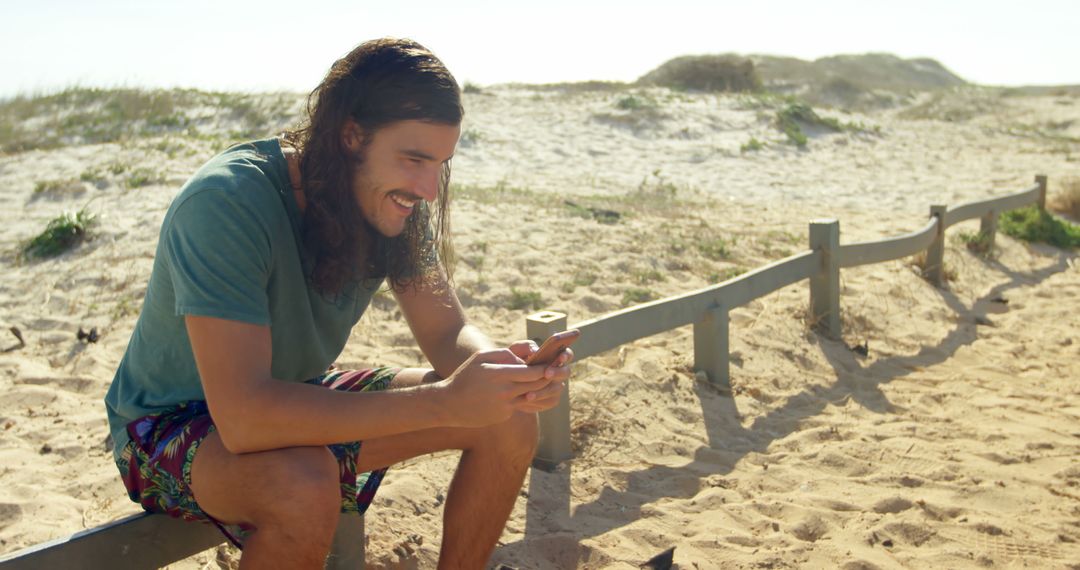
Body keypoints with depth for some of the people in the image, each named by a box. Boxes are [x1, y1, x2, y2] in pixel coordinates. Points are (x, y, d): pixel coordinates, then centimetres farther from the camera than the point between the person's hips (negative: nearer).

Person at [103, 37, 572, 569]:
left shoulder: (390, 199, -11)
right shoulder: (226, 203, -33)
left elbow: (450, 333, -6)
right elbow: (244, 416, -41)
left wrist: (502, 367, -31)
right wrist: (444, 401, -43)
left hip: (295, 400, 6)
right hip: (171, 426, -6)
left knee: (508, 419, -10)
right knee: (305, 484, -40)